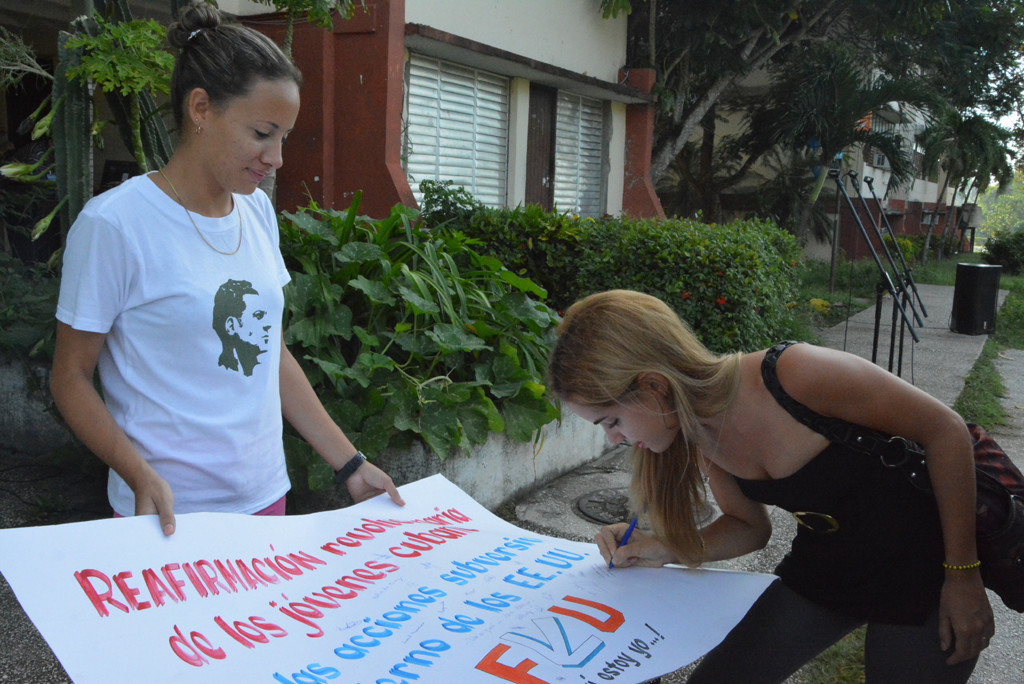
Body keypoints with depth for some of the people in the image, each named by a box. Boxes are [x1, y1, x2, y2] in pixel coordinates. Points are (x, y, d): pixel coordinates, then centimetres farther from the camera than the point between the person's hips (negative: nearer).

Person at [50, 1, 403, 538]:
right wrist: (141, 476, -23)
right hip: (169, 513, -5)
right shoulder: (114, 223, -13)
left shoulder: (257, 211, 5)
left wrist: (349, 464, 8)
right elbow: (72, 378, -8)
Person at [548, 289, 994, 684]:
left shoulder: (796, 376, -33)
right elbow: (749, 527, 4)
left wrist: (963, 575, -16)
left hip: (921, 571, -5)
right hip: (823, 569, 6)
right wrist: (664, 549, -13)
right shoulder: (698, 436, -10)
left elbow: (945, 430, -22)